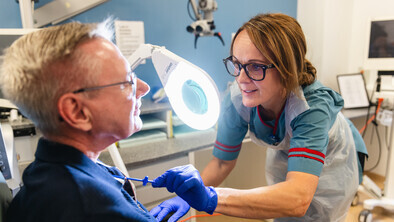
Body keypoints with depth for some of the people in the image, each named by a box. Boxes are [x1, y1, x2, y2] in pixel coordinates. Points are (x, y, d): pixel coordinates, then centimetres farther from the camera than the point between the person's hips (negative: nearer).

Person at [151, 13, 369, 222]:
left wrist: (210, 197, -62)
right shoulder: (237, 98, -30)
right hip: (284, 156, 3)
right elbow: (222, 161, -18)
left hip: (332, 165, -3)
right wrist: (188, 194, -36)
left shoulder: (313, 105, -41)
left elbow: (298, 200, -52)